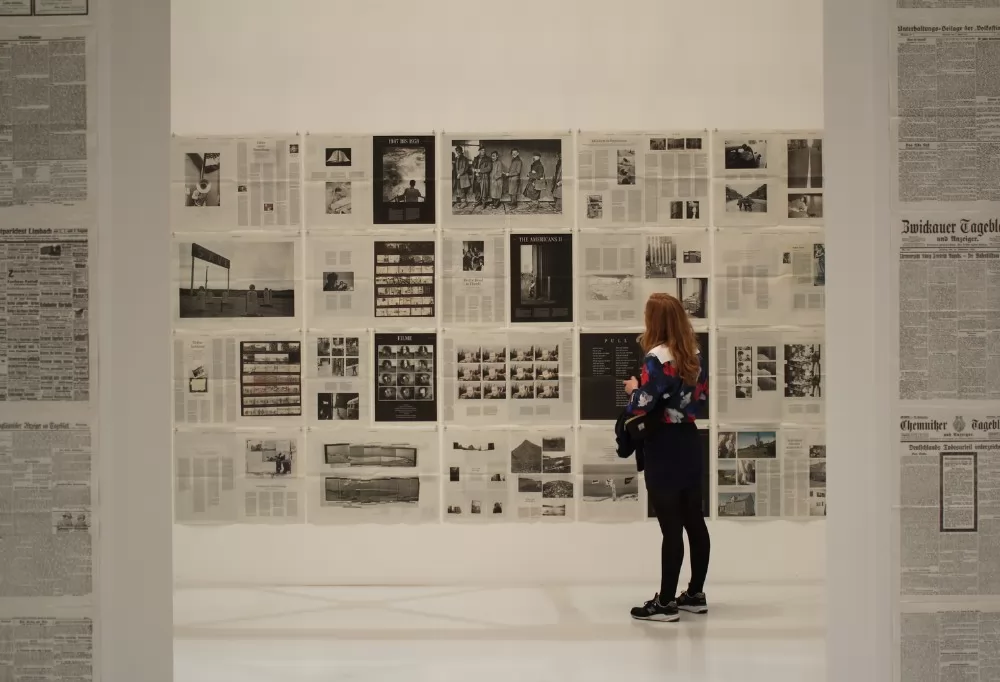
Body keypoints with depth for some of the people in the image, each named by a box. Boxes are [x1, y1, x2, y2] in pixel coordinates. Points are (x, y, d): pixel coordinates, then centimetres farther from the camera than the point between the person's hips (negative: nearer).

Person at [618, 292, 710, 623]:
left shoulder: (657, 358, -18)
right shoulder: (694, 355, 5)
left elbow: (641, 406, -21)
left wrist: (634, 389, -2)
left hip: (663, 452, -8)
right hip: (688, 446, 8)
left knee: (671, 528, -4)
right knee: (694, 522, 14)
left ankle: (666, 602, 3)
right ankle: (695, 594, 24)